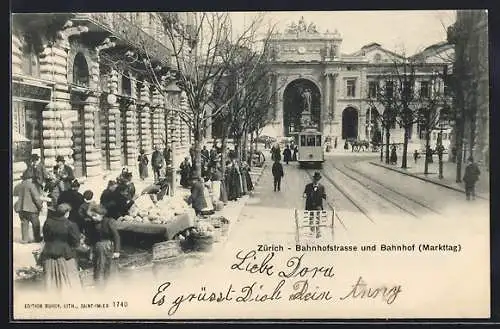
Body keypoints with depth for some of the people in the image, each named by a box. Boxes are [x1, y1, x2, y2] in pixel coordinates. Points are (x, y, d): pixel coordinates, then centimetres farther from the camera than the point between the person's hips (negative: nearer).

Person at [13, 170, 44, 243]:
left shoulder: (19, 186, 4)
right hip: (31, 208, -5)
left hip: (21, 208, 5)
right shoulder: (31, 185, -15)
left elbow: (14, 193, 24)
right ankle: (37, 238, 18)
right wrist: (40, 205, -4)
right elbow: (36, 197, -16)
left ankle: (25, 239, 12)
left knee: (24, 223, 12)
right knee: (35, 223, 9)